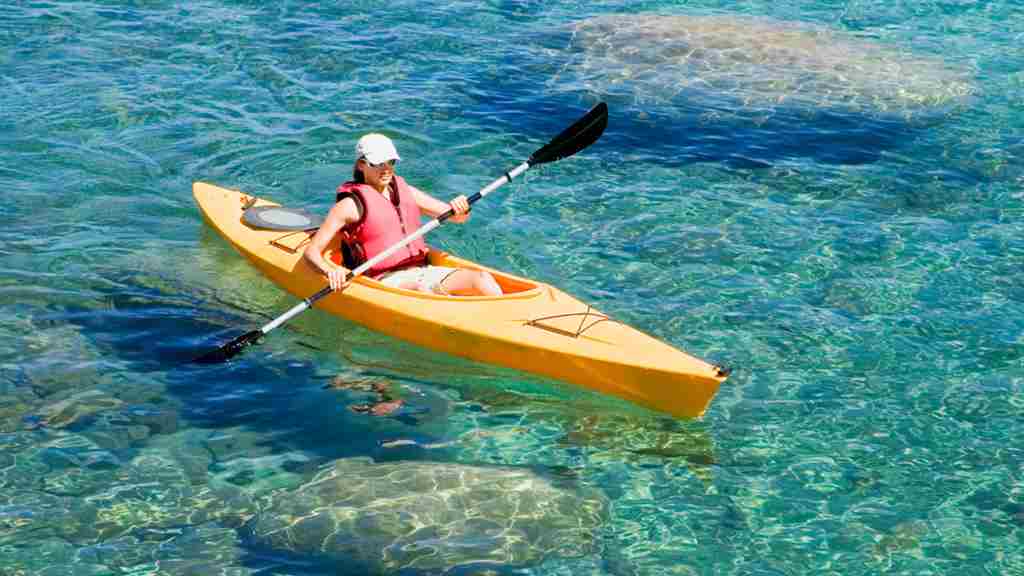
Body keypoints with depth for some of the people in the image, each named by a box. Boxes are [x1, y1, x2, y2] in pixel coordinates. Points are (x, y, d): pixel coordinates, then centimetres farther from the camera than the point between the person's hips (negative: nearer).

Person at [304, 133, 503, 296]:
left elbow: (456, 217, 18)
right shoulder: (351, 205, 0)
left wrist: (461, 208, -7)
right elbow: (312, 251, -5)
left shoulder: (405, 191, 16)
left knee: (482, 279, -18)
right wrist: (331, 270, -26)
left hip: (423, 270, 5)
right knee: (422, 289, -38)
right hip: (386, 281, -5)